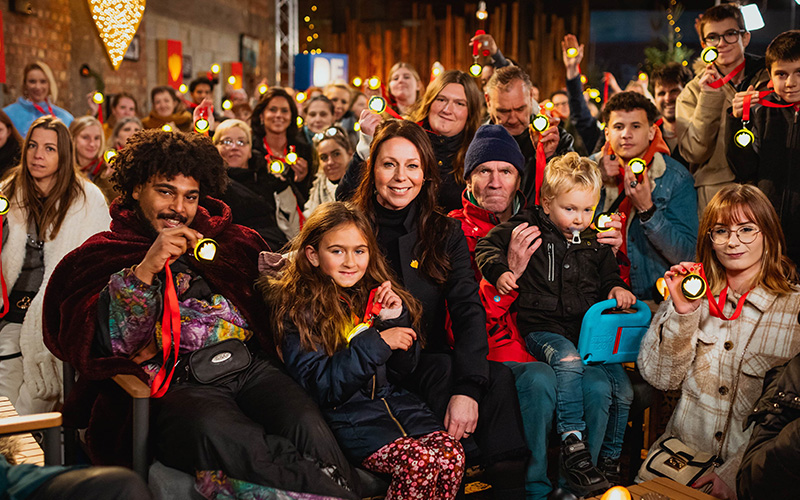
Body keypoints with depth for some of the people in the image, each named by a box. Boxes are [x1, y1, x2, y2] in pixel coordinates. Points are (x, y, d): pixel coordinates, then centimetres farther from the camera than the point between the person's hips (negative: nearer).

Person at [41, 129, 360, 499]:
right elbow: (113, 344, 1)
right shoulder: (102, 256, 15)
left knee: (307, 427, -30)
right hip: (177, 382, -3)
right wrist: (144, 270, -14)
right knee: (217, 431, -36)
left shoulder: (228, 239, 25)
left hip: (250, 367, 3)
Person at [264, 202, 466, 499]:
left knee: (451, 455, -23)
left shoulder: (372, 295, 11)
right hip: (345, 415, -5)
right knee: (419, 463, -29)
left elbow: (399, 373, 13)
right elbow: (320, 388, -13)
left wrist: (395, 319, -4)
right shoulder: (297, 310, -4)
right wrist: (376, 343, -19)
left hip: (394, 402, 5)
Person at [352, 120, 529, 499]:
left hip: (432, 361, 3)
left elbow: (468, 310, -6)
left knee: (498, 377, -27)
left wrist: (467, 388, -22)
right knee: (443, 371, -31)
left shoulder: (446, 233, 8)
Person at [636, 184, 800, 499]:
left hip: (751, 462, -2)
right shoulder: (693, 292, 5)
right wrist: (681, 312, -12)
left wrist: (735, 472, -16)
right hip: (684, 448, 2)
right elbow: (659, 377, 1)